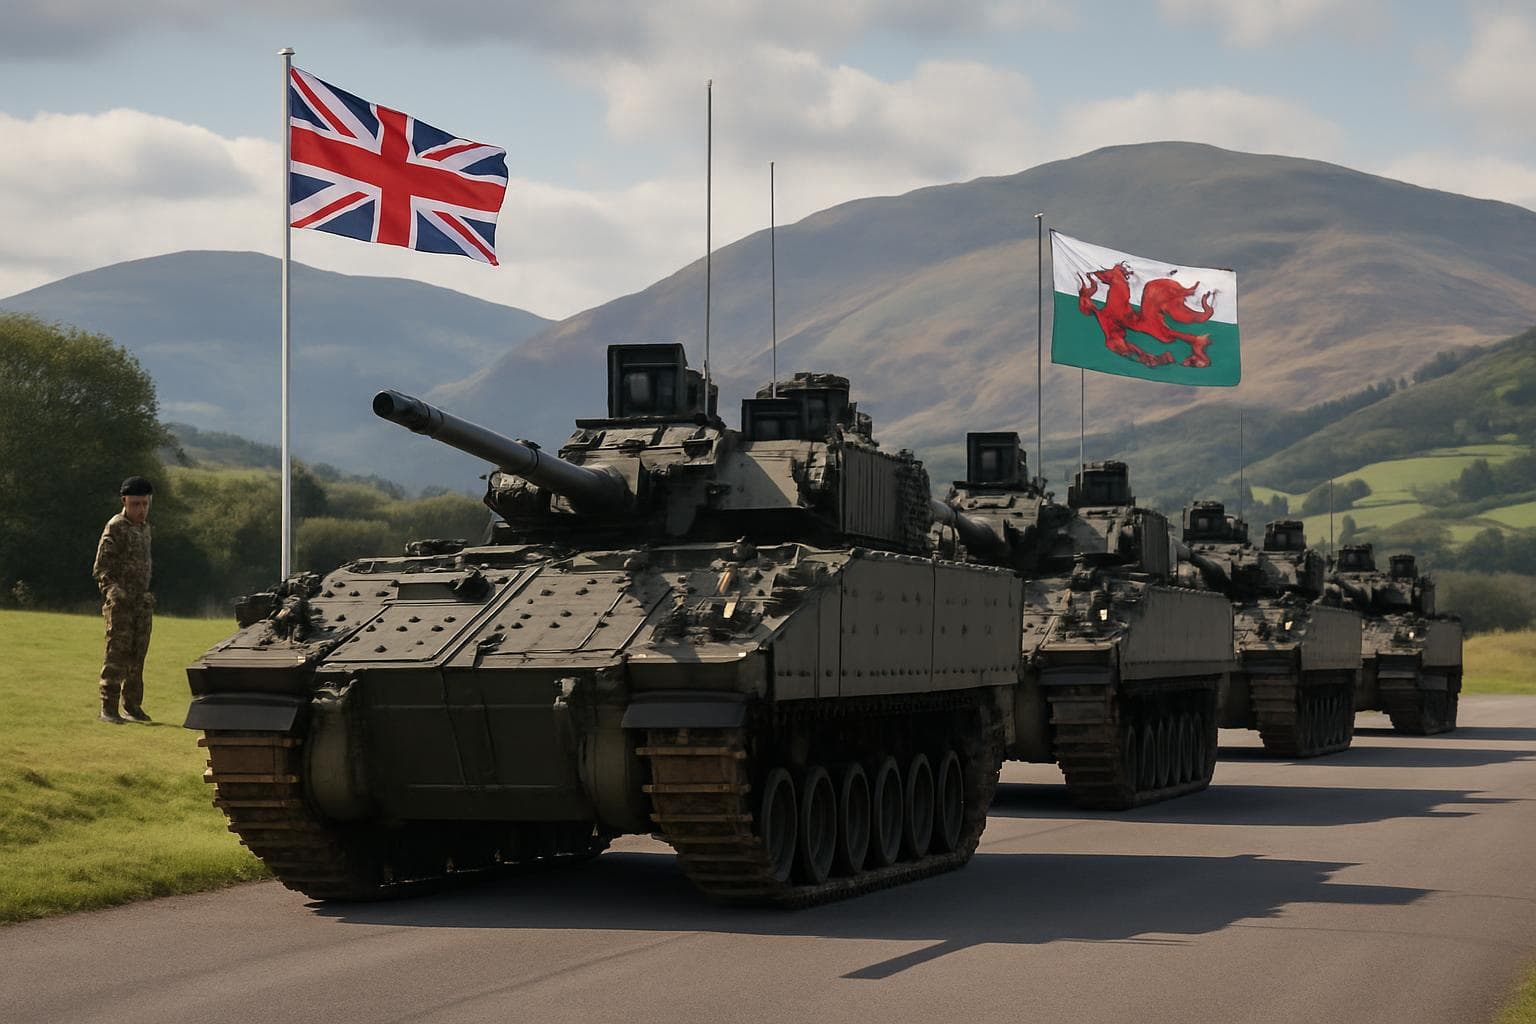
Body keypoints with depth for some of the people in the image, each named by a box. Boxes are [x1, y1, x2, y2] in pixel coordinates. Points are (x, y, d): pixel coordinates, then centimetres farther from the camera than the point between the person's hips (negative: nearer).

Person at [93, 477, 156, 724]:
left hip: (142, 601, 8)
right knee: (117, 653, -11)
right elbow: (100, 568, -11)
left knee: (137, 655, 10)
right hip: (120, 602, -8)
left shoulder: (145, 527, 15)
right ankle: (108, 708, -11)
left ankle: (132, 706, 18)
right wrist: (113, 590, -24)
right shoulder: (115, 527, -9)